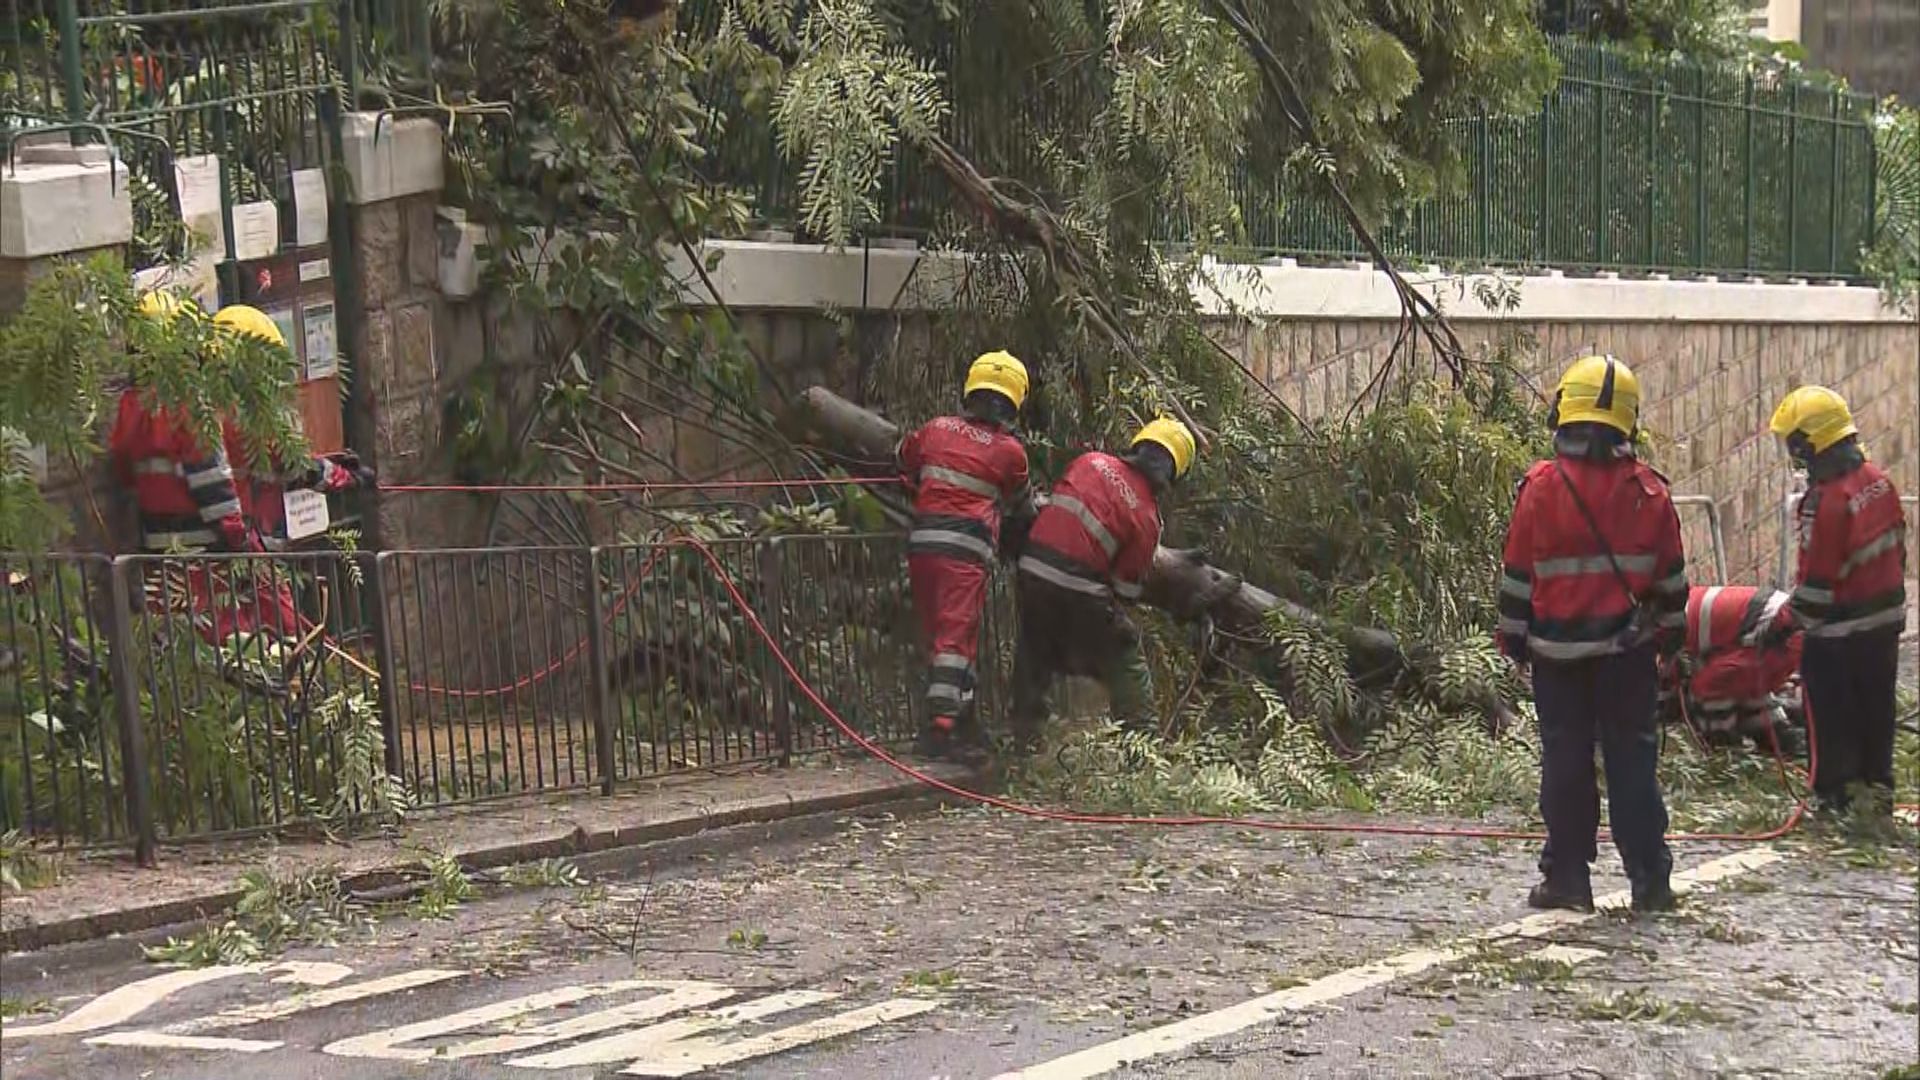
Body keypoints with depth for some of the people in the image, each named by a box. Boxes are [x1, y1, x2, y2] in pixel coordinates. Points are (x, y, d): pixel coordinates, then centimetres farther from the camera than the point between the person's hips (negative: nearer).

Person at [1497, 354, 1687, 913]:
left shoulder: (1540, 486, -8)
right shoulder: (1648, 490, -2)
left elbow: (1517, 574, -3)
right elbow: (1671, 574, 5)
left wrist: (1514, 637, 8)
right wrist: (1672, 633, 18)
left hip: (1557, 651, -1)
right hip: (1628, 650, 1)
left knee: (1565, 762, 7)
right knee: (1633, 760, 7)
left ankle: (1567, 877, 10)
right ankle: (1650, 880, 8)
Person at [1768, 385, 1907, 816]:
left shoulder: (1827, 501, -25)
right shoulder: (1878, 480, 0)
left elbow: (1818, 581, -23)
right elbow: (1896, 546, 11)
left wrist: (1791, 622, -12)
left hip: (1840, 634, -8)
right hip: (1886, 618, 8)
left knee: (1833, 717, 5)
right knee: (1876, 709, 19)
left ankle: (1836, 797, 12)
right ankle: (1878, 788, 28)